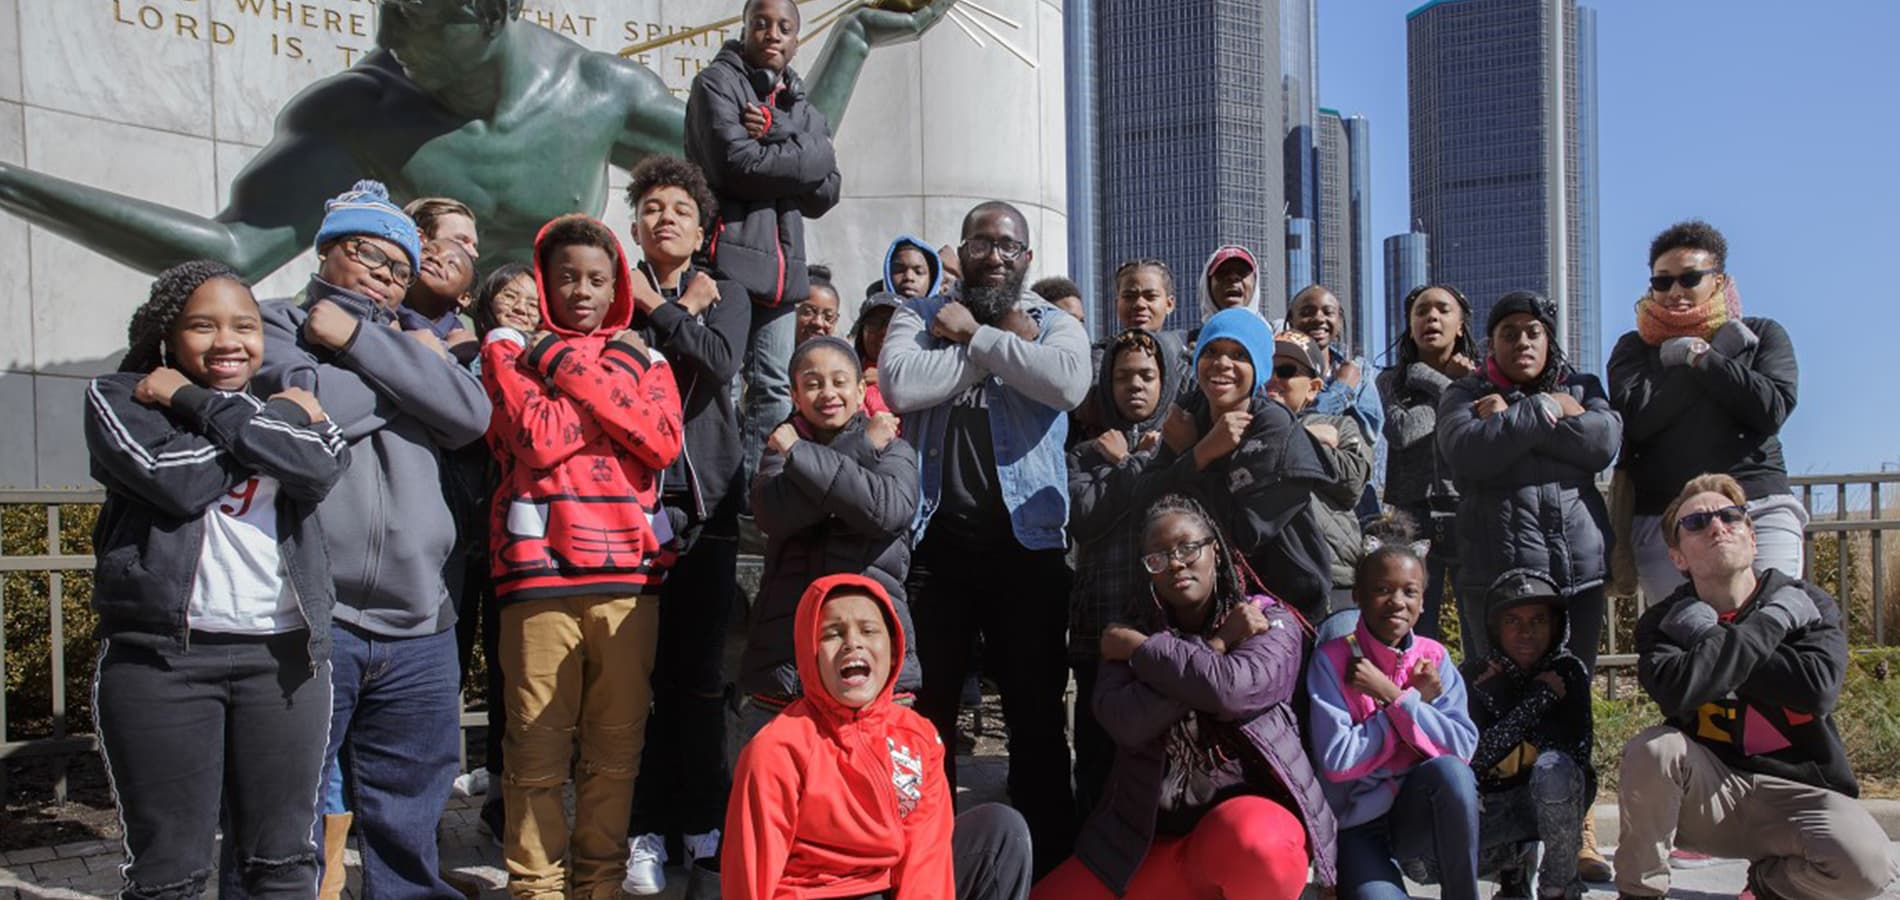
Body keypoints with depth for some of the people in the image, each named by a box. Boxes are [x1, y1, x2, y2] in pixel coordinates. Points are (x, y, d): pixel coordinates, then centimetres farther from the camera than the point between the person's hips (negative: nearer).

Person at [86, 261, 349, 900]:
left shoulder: (289, 398, 16)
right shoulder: (119, 397, 9)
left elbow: (321, 466, -8)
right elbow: (178, 482, -11)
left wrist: (197, 403, -5)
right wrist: (270, 422, -2)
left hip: (285, 651, 2)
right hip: (161, 653, -2)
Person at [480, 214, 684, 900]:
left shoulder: (642, 359, 18)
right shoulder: (513, 349, 10)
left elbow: (663, 442, -1)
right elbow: (538, 439, -8)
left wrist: (576, 372, -2)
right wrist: (609, 381, -1)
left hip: (629, 572, 2)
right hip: (540, 566, -2)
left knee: (617, 742, 4)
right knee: (539, 743, -1)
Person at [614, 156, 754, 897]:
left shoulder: (727, 295, 15)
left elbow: (720, 362, -5)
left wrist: (655, 307, -1)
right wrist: (685, 311, 0)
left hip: (707, 503, 1)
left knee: (702, 675, 3)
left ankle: (702, 823, 14)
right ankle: (646, 830, 7)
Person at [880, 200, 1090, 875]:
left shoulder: (1053, 324, 8)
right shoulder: (920, 315, 8)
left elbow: (1070, 382, -16)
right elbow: (899, 386, -13)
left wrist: (976, 336, -11)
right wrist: (1004, 345, -9)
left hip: (1027, 542, 0)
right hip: (936, 540, 1)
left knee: (1037, 710, 7)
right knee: (927, 706, 10)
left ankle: (1049, 858, 19)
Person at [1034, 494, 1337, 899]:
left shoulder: (1270, 621, -1)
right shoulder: (1136, 627, 6)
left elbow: (1230, 688, -23)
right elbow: (1126, 720, -13)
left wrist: (1137, 648, -11)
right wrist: (1215, 646, -13)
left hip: (1247, 812, -4)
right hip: (1149, 834, 4)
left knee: (1255, 844, -39)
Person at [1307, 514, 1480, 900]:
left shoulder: (1433, 658, 1)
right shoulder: (1331, 660, -10)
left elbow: (1462, 746, -12)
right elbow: (1337, 760, -19)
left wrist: (1392, 694, -19)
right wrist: (1416, 702, -13)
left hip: (1419, 814, 3)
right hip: (1356, 825, -3)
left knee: (1451, 770, -29)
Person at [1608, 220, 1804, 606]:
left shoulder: (1762, 335, 16)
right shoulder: (1635, 347, 15)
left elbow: (1772, 408, -3)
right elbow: (1638, 417, -6)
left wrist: (1700, 356, -2)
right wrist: (1726, 343, -1)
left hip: (1760, 512, 0)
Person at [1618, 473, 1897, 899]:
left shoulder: (1810, 604, -2)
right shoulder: (1664, 622, -3)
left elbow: (1818, 689, -23)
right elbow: (1678, 690, -27)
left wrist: (1711, 641, -17)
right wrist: (1772, 621, -20)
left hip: (1798, 791, 0)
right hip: (1710, 792, 0)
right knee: (1653, 747, -31)